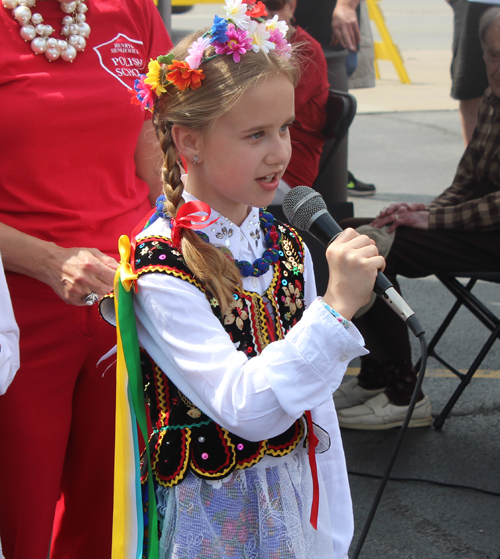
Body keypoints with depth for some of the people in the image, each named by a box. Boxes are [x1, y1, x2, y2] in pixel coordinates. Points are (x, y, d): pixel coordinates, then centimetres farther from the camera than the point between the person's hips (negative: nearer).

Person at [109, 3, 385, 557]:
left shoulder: (288, 246, 0)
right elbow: (246, 407, -28)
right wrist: (337, 308, -34)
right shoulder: (161, 272, -21)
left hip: (299, 502, 6)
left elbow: (316, 407, 6)